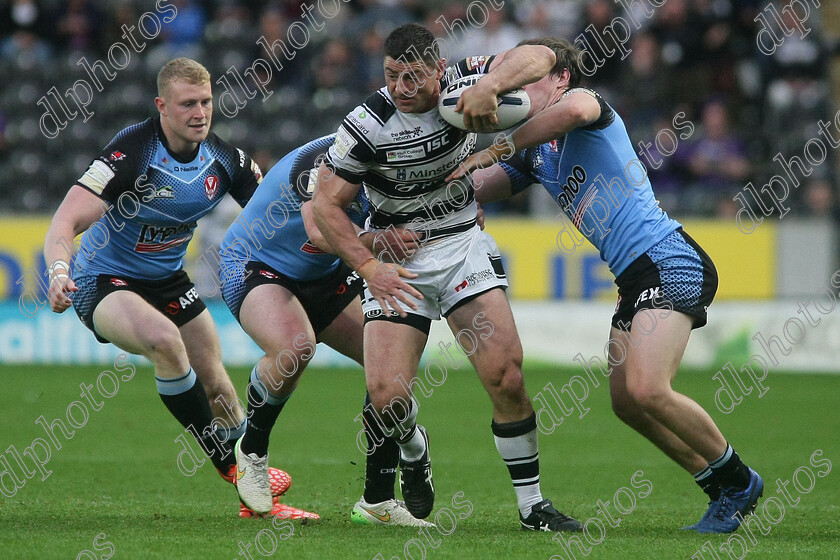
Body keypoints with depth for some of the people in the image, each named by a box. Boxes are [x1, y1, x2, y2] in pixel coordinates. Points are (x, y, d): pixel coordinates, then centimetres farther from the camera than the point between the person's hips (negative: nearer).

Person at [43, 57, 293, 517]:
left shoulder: (223, 158, -9)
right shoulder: (130, 153, -28)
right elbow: (64, 223, -33)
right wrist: (59, 272, -53)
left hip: (167, 280, 6)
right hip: (103, 283, -6)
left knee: (216, 386, 9)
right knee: (163, 340, -34)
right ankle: (228, 462, -20)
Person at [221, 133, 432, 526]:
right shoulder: (324, 158, -29)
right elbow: (320, 233, -43)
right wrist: (378, 240, -56)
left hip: (324, 276, 8)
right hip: (253, 268, -8)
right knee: (295, 347, -37)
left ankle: (377, 501, 1)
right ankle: (252, 450, -7)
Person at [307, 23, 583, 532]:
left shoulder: (462, 85, -11)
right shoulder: (367, 125, -17)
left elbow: (538, 57, -21)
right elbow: (327, 204, -10)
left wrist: (489, 85, -39)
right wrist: (369, 267, -20)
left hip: (464, 246, 1)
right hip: (396, 263, -1)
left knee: (505, 374, -14)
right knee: (386, 394, -13)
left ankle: (532, 504, 0)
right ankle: (414, 452, 24)